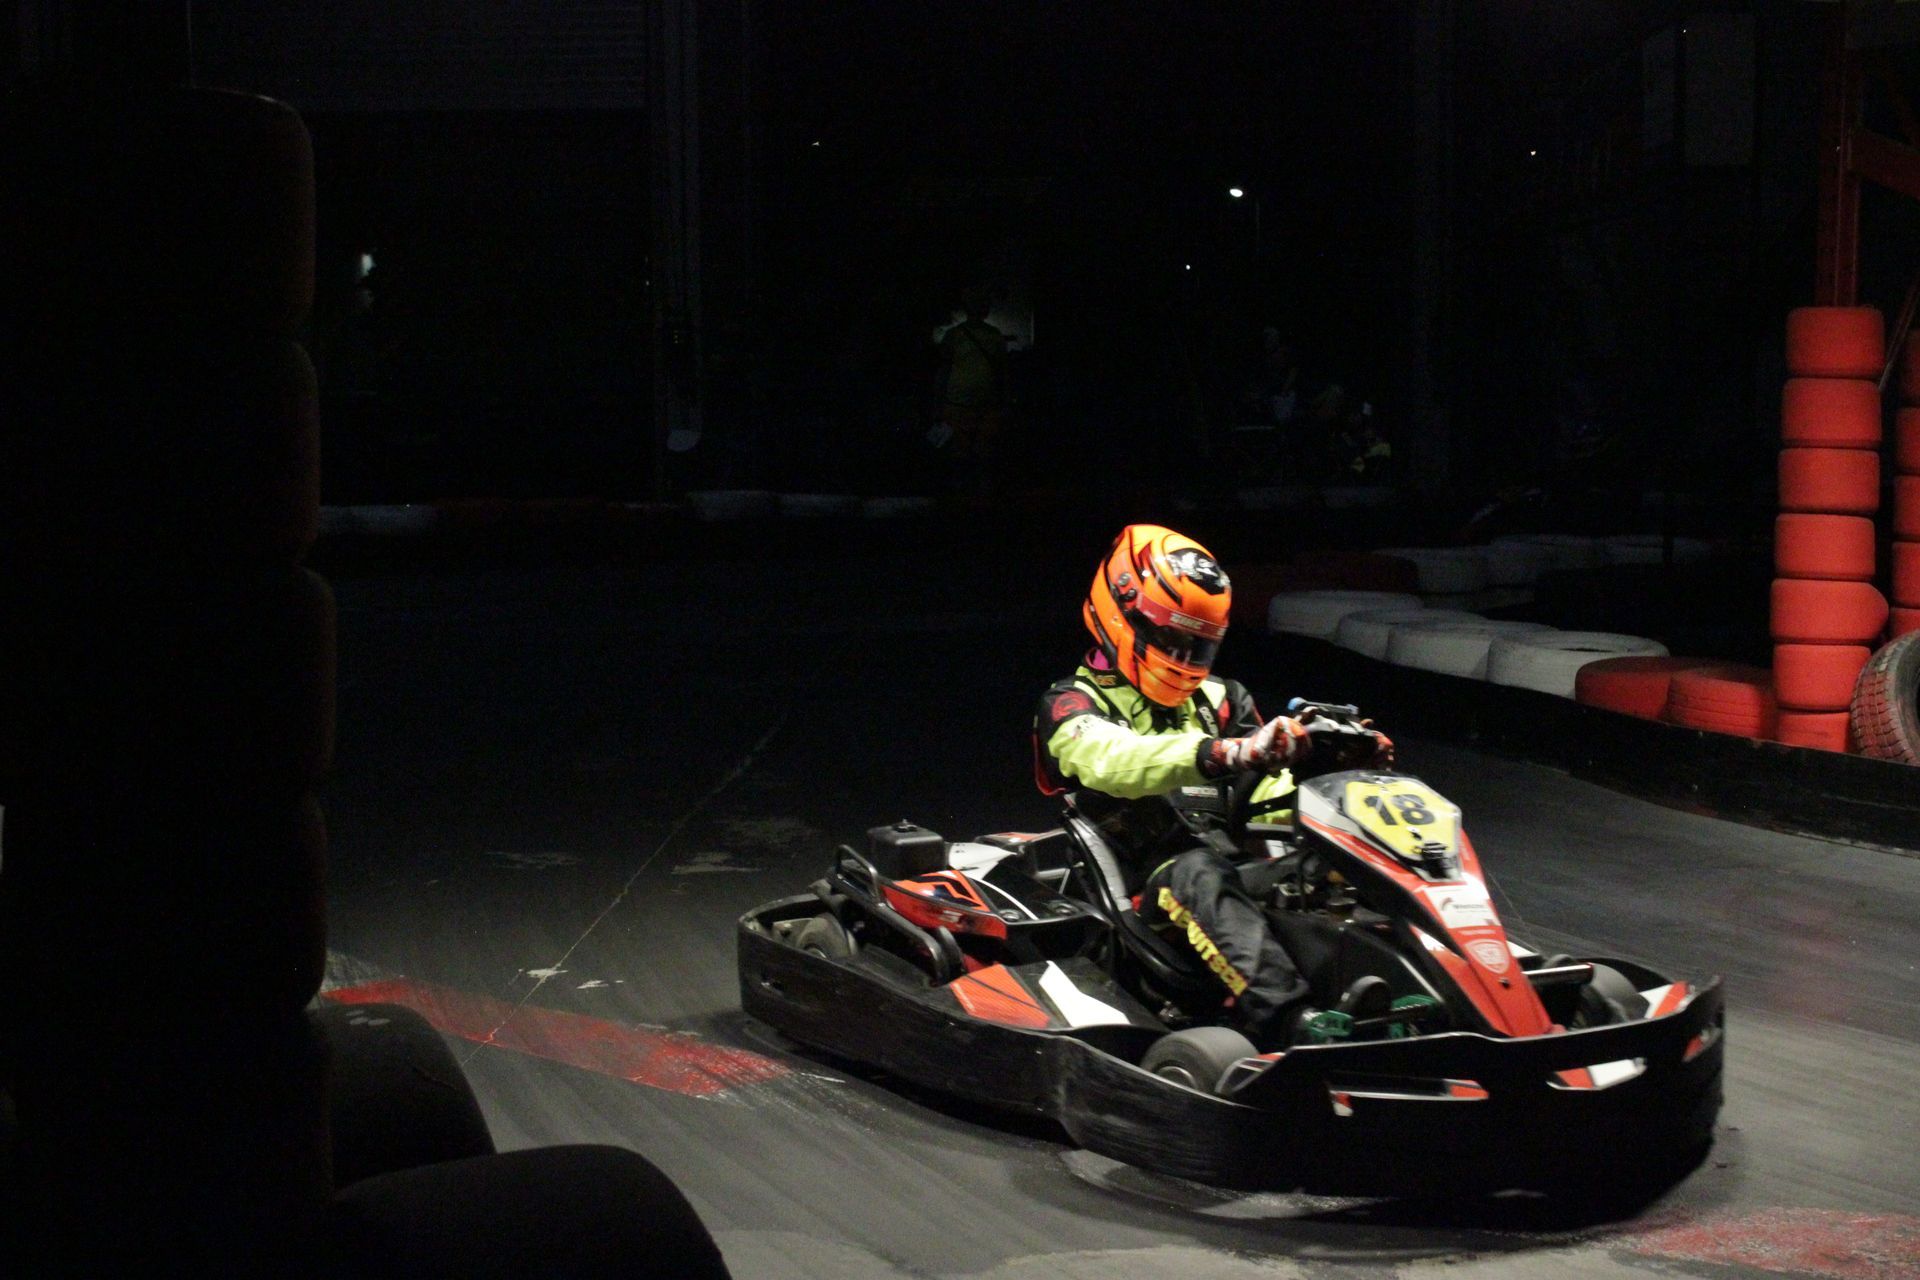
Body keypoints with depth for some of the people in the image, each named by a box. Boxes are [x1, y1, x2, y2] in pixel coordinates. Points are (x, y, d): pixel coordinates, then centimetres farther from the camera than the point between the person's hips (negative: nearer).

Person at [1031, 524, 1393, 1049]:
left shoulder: (1217, 701, 22)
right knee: (1200, 875, -38)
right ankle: (1288, 1019, -57)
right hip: (1147, 882, -5)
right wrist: (1228, 754, -39)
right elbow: (1115, 762, -22)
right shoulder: (1073, 706, 2)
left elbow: (1272, 796, 18)